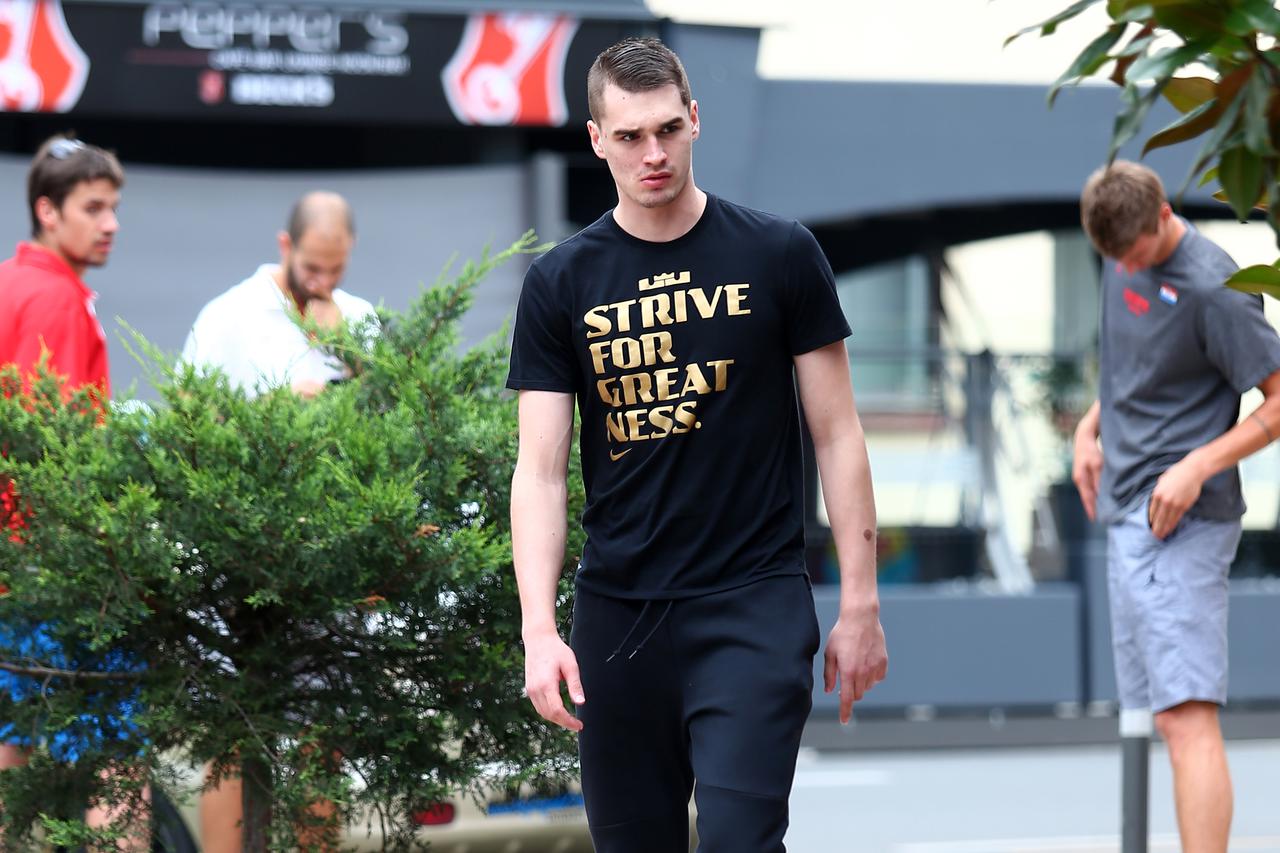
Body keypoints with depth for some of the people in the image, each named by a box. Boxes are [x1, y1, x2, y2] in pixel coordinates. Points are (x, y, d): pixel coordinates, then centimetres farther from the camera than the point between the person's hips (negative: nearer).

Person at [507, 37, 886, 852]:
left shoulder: (777, 255, -1)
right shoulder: (561, 283, 3)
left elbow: (837, 433, 2)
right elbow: (540, 470, 0)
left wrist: (861, 602, -1)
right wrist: (539, 629, -12)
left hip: (754, 603, -2)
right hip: (617, 612, 3)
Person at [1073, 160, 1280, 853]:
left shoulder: (1211, 288, -15)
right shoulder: (1120, 263, 11)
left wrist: (1198, 465, -21)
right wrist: (1091, 427, 12)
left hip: (1178, 524, -9)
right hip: (1125, 513, 9)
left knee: (1187, 716, -16)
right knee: (1171, 717, 10)